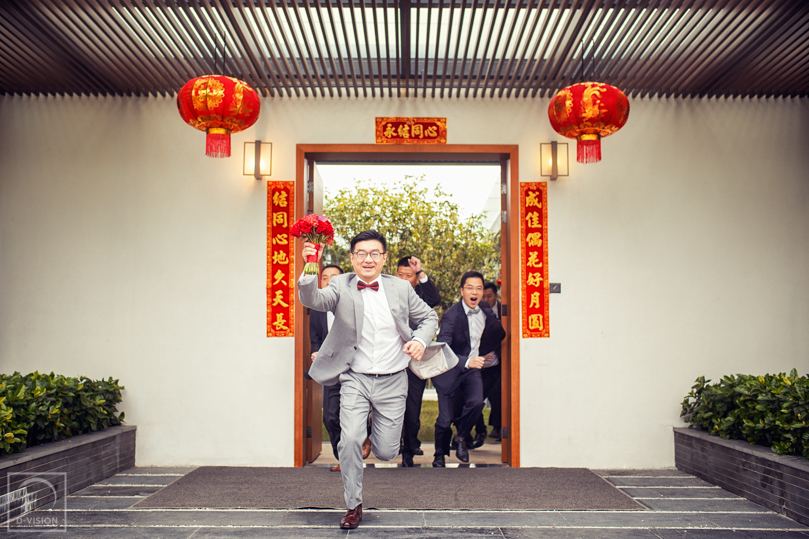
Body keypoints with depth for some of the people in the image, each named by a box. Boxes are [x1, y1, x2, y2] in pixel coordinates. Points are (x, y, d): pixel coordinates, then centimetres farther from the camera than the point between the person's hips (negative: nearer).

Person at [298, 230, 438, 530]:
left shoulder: (401, 288, 2)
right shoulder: (341, 286, -2)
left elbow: (429, 318, 13)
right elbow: (313, 300, -21)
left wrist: (420, 339, -8)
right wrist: (309, 271, -41)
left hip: (392, 382, 1)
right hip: (355, 379, -1)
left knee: (386, 453, 4)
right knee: (349, 440, -16)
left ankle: (377, 433, 43)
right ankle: (353, 506, 7)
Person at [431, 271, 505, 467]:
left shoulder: (485, 310, -1)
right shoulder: (451, 315, -20)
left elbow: (499, 334, 20)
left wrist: (485, 353, 12)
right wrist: (467, 361, -42)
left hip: (473, 368, 4)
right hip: (449, 370, -4)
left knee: (476, 401, -23)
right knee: (445, 419, -3)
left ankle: (460, 437, 7)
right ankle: (439, 455, 26)